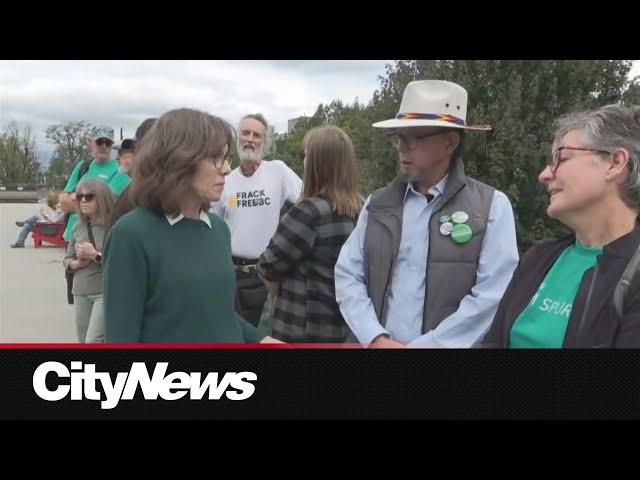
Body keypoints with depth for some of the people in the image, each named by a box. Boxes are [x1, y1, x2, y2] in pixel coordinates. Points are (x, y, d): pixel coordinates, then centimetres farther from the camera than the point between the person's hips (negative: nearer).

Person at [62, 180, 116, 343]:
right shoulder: (78, 227, 9)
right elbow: (67, 260, 17)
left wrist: (96, 255, -19)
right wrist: (77, 263, -5)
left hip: (106, 292, -7)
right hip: (81, 293, 7)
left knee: (93, 341, -13)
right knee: (84, 342, 12)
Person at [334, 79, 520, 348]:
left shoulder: (493, 206, -5)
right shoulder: (377, 204, 6)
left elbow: (492, 296, -13)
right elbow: (348, 275, 1)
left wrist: (423, 345, -16)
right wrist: (376, 338, -13)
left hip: (444, 344, -3)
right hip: (373, 343, 3)